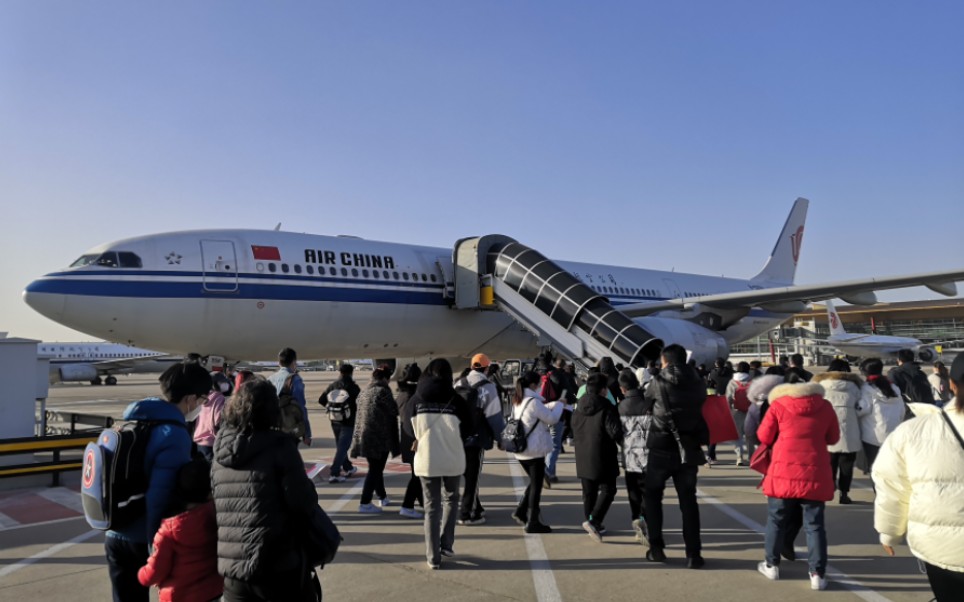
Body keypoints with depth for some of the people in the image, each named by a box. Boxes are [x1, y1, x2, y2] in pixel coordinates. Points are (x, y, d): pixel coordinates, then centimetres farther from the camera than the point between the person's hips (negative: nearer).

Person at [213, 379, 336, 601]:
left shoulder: (219, 453, 5)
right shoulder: (279, 446, -12)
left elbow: (212, 505, 12)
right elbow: (302, 501, -15)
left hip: (229, 566, 5)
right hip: (277, 565, -5)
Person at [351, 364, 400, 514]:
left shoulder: (364, 392, 14)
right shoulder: (383, 391, -12)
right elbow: (394, 410, -11)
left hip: (364, 436, 8)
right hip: (379, 437, -8)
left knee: (375, 468, 19)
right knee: (375, 469, -2)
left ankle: (382, 497, 33)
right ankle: (365, 503, -4)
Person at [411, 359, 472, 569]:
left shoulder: (416, 400, -2)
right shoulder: (456, 400, -7)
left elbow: (409, 430, 3)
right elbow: (467, 429, -3)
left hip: (426, 460, 1)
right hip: (453, 459, 0)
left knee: (432, 506, 9)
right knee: (450, 500, 22)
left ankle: (433, 556, 8)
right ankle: (446, 544, 19)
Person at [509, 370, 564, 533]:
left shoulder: (518, 401, 8)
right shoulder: (533, 402, -20)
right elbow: (552, 419, -12)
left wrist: (554, 404, 10)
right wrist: (559, 404, 3)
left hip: (520, 449, 9)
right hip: (534, 450, -9)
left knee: (534, 482, 22)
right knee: (536, 485, 4)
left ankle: (520, 512, 20)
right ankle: (533, 522, 10)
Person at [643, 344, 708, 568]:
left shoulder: (659, 382, -8)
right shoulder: (698, 383, 1)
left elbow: (646, 398, 9)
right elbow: (701, 404, 12)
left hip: (661, 449, -3)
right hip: (689, 450, 3)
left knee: (652, 496, 13)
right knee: (688, 500, 9)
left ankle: (656, 548, 11)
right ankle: (693, 553, 6)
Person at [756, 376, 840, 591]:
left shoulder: (778, 405, -2)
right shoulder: (824, 405, 4)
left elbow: (764, 437, 2)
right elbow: (833, 438, 13)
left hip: (784, 472, -1)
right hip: (815, 474, 1)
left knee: (776, 520, 13)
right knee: (814, 525, 8)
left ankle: (771, 565, 23)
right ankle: (817, 574, 6)